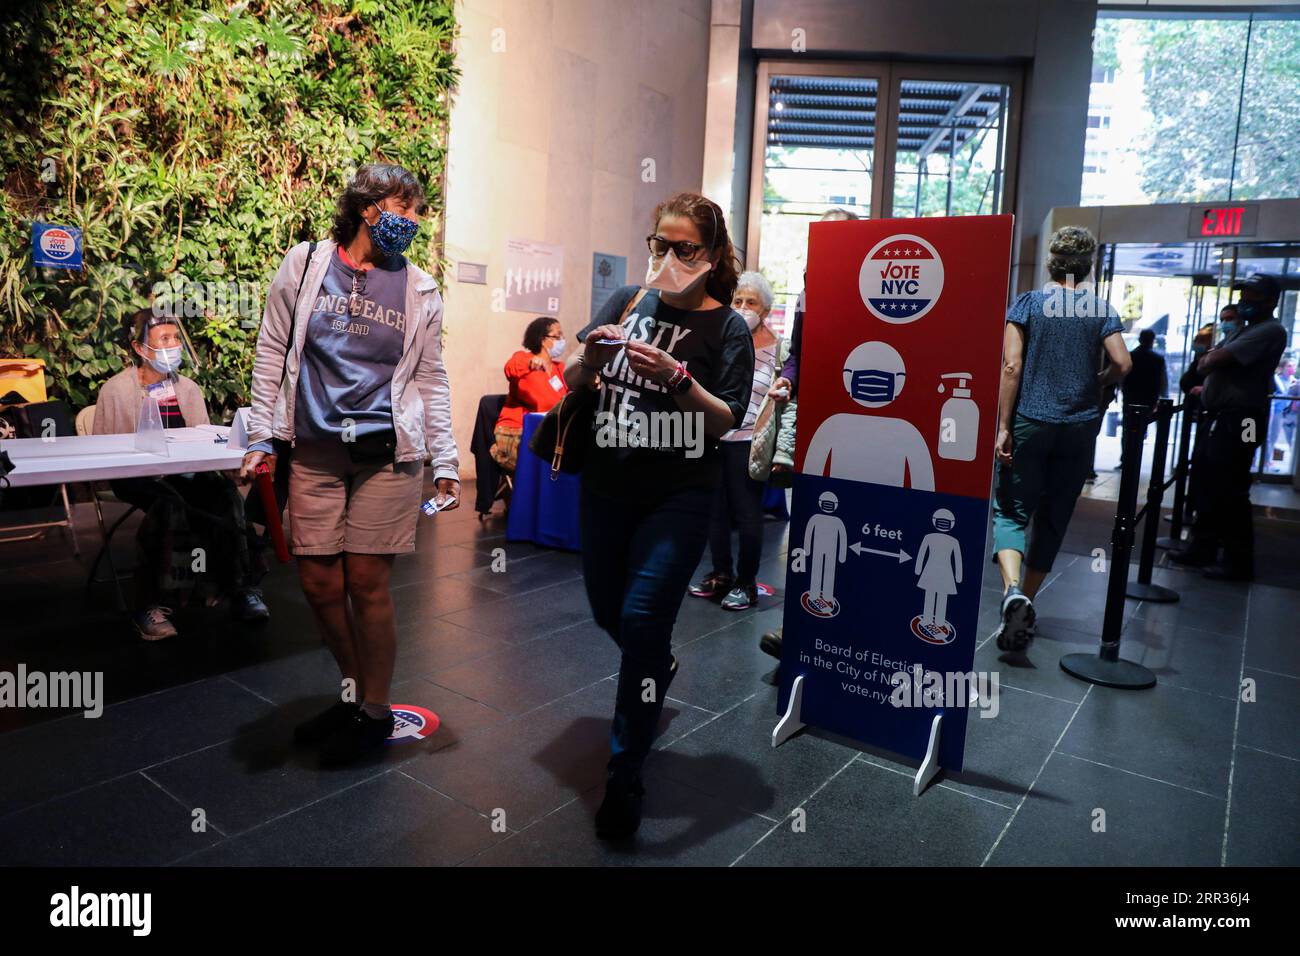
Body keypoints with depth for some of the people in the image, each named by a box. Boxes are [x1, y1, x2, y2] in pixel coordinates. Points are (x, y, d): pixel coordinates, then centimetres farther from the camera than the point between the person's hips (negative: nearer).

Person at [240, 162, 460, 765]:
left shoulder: (419, 290, 6)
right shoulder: (305, 264, 6)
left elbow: (431, 379, 8)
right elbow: (273, 353, 8)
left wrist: (445, 462, 2)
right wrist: (262, 437, 3)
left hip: (387, 453, -2)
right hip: (315, 451, 2)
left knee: (365, 582, -1)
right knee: (319, 583, 6)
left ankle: (375, 711, 18)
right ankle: (354, 692, 29)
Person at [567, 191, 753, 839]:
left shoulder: (727, 328, -5)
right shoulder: (627, 302, 4)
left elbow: (726, 422, -12)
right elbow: (572, 384, 6)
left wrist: (676, 377, -27)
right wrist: (589, 357, -15)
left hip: (679, 494, -4)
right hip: (606, 485, 5)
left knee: (641, 620, -11)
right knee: (608, 612, 17)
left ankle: (625, 778, 4)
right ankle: (658, 670, 53)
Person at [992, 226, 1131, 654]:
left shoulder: (1026, 304, -1)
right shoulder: (1101, 310, 4)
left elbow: (1012, 366, -10)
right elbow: (1122, 364, -7)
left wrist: (1003, 426, -9)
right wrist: (1095, 383, 15)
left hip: (1029, 422, -2)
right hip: (1079, 426, 2)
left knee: (1011, 512, 2)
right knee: (1053, 520, 12)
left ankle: (1013, 590, -23)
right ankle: (1026, 603, 18)